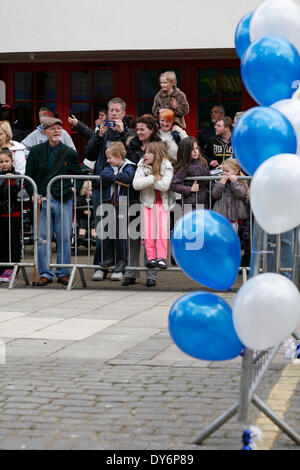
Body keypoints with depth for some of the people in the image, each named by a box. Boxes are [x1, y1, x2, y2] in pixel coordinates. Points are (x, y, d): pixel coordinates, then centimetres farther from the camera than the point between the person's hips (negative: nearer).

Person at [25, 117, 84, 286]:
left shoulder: (70, 153, 5)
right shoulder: (36, 151, 4)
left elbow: (79, 175, 16)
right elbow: (29, 176, 7)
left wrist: (74, 189, 2)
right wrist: (33, 194, -4)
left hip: (64, 199, 0)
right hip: (43, 200, 0)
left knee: (64, 237, 1)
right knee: (43, 238, 0)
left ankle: (63, 273, 10)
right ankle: (46, 273, 8)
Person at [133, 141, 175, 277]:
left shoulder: (167, 166, -11)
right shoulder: (142, 166, -4)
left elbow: (164, 185, -23)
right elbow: (136, 184, -17)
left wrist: (149, 181, -18)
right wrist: (154, 178, -22)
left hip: (163, 202, -2)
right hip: (148, 201, 2)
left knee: (162, 228, -13)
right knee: (149, 230, -6)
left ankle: (161, 257, -11)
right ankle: (151, 257, -2)